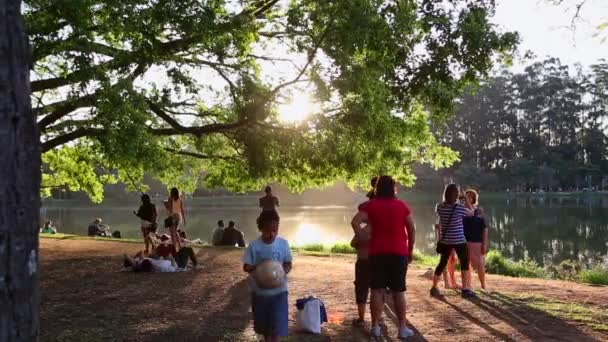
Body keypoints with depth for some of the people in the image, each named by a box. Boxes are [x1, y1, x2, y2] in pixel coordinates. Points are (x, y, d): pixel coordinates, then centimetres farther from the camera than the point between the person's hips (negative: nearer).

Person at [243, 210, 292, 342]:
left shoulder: (283, 243, -8)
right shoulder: (254, 245, -11)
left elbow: (288, 264, 0)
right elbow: (246, 266, -7)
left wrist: (283, 271, -22)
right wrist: (258, 270, -28)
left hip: (278, 291, -1)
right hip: (260, 291, 1)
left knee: (277, 325, -3)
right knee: (264, 324, 16)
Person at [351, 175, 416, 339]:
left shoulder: (371, 205, 0)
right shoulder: (401, 205, 3)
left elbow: (355, 222, -14)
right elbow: (412, 229, 2)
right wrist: (410, 251, 10)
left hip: (377, 252, 0)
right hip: (399, 253, 1)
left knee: (377, 290, 4)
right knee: (398, 291, 6)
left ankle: (375, 327, 6)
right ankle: (403, 328, 9)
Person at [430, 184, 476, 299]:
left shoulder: (439, 207, -3)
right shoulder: (459, 207, -15)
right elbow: (471, 213, 3)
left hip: (445, 240, 4)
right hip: (458, 240, -4)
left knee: (442, 263, 14)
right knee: (464, 263, 11)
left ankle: (434, 288, 17)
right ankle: (465, 289, 10)